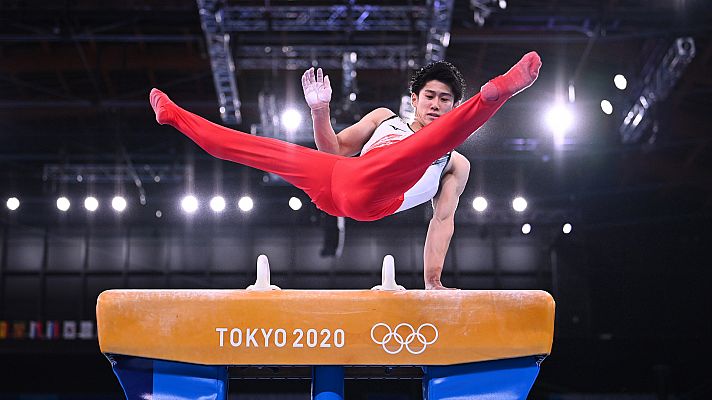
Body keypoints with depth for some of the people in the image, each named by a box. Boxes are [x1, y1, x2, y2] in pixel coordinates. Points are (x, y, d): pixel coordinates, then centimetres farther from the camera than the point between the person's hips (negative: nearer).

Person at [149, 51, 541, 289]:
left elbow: (443, 219, 12)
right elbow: (334, 149, 29)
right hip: (328, 185, 5)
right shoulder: (385, 118, 34)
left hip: (373, 196, -4)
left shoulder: (457, 165, 23)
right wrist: (320, 111, 10)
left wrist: (432, 280, -1)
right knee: (260, 147, 9)